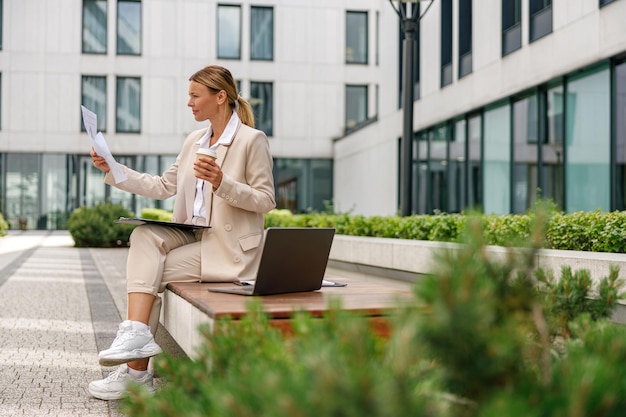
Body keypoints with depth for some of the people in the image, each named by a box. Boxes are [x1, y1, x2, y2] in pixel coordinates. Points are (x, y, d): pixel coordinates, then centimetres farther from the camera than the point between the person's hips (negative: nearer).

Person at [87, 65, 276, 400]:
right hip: (192, 235, 7)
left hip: (228, 247, -6)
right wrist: (112, 169, 6)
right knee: (144, 236, -21)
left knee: (151, 275, -18)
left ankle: (137, 370, -7)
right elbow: (162, 187, 13)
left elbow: (266, 200, -10)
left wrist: (222, 183, -25)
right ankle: (136, 334, -25)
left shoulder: (252, 140, -8)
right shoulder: (194, 140, 14)